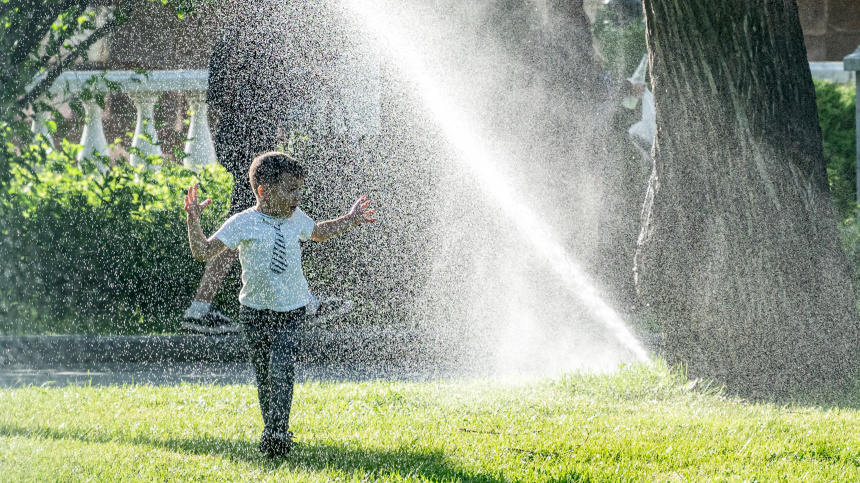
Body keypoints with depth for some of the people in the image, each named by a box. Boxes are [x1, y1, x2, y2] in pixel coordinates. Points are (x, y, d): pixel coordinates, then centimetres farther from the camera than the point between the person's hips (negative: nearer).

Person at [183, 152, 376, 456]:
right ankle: (272, 429, 22)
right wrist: (193, 220, -27)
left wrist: (349, 220, 23)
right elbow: (203, 252, -14)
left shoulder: (296, 219, 3)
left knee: (281, 369, -15)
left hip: (290, 310, 1)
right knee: (263, 374, 7)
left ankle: (278, 432, -12)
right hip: (255, 310, -1)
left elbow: (317, 233, 28)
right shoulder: (243, 223, -11)